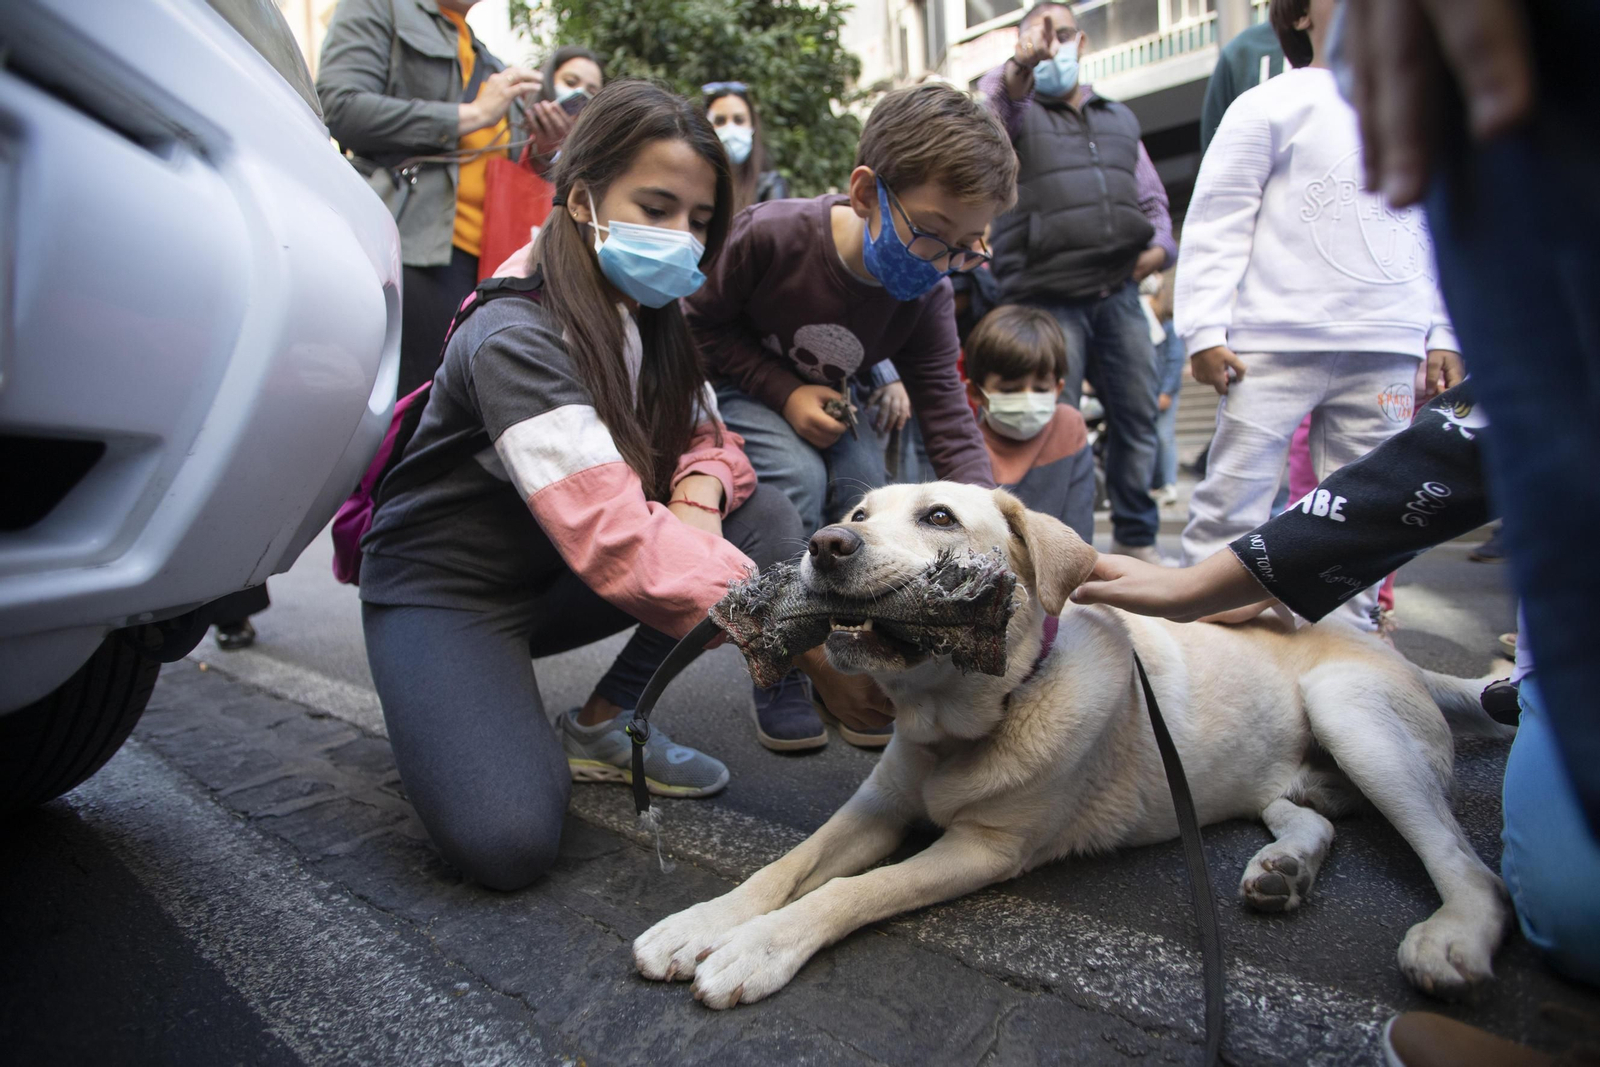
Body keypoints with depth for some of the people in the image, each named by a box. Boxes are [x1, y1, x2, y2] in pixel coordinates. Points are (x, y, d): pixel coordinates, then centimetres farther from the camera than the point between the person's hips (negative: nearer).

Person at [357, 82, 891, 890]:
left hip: (556, 578, 7)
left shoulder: (653, 322, -2)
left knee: (763, 520, -10)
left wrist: (697, 496, -23)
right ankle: (455, 707, 6)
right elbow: (616, 538, -38)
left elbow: (706, 438, 4)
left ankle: (604, 724, -3)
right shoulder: (515, 342, -27)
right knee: (508, 844, -27)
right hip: (445, 588, -7)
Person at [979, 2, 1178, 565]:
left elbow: (1152, 198, 26)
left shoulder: (1120, 119, 24)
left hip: (1119, 294, 5)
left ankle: (1135, 536, 21)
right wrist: (1019, 66, -36)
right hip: (1049, 302, -5)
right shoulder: (1016, 111, 10)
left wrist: (1161, 243, 7)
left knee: (1138, 418, 7)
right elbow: (991, 107, -15)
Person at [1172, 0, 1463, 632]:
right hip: (1273, 345, -5)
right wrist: (1203, 330, -11)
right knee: (1233, 500, -7)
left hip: (1385, 351, 5)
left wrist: (1441, 333, 17)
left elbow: (1432, 231, 24)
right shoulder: (1269, 106, 5)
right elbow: (1216, 222, -2)